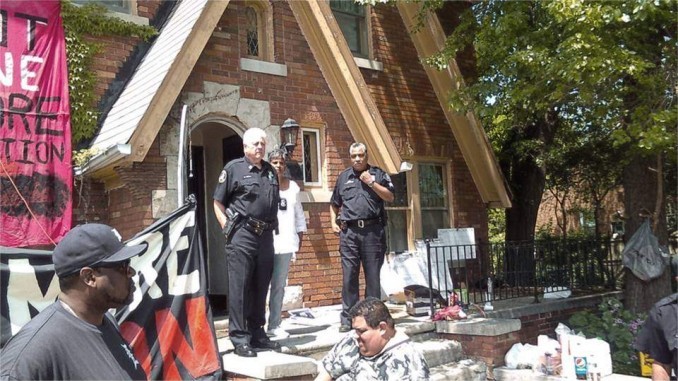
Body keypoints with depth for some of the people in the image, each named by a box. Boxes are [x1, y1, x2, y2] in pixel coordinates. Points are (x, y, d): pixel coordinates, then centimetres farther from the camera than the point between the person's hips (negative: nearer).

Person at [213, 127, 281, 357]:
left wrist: (274, 226, 12)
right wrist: (228, 228, -8)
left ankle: (257, 335, 20)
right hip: (242, 236, -6)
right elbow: (218, 203, 0)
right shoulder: (233, 168, 1)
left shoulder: (270, 171, 17)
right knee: (239, 288, -4)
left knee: (260, 288, 10)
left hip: (265, 235, 6)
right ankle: (240, 339, 0)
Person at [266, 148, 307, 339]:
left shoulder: (293, 187, 13)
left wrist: (300, 238, 14)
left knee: (279, 286, 8)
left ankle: (275, 325, 14)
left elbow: (299, 214, 17)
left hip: (285, 243, 4)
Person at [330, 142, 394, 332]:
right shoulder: (343, 177, 17)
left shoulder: (378, 174, 10)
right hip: (349, 231, 2)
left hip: (373, 230, -2)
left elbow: (390, 197, -2)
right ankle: (347, 318, 5)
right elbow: (334, 204, 25)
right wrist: (333, 222, 10)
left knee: (373, 275, 2)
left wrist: (371, 182, -8)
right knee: (349, 275, 0)